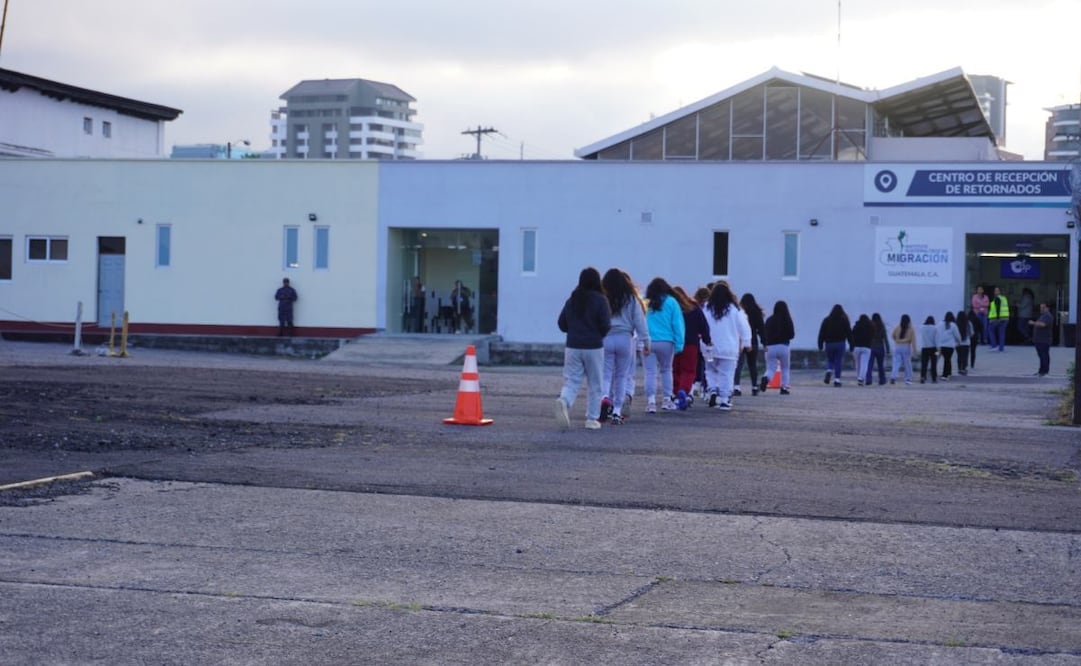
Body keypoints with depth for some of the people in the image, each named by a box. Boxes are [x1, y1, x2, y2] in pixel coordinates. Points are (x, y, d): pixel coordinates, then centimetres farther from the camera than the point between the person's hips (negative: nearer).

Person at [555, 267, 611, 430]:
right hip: (593, 347, -3)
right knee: (595, 384, 9)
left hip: (572, 347, 3)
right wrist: (599, 334, 10)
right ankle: (592, 419, 11)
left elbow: (561, 323, 7)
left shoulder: (571, 300, 5)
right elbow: (605, 325, -11)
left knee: (571, 381, 4)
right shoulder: (600, 300, -8)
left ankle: (564, 400, -27)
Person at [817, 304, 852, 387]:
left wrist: (820, 345, 6)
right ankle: (837, 379, -5)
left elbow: (821, 333, 3)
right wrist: (851, 345, 4)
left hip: (829, 343, 1)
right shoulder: (844, 320, 2)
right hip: (840, 343, -1)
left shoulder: (826, 320, 5)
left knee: (830, 360, 15)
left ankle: (829, 371, -15)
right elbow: (849, 333, 1)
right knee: (838, 361, 1)